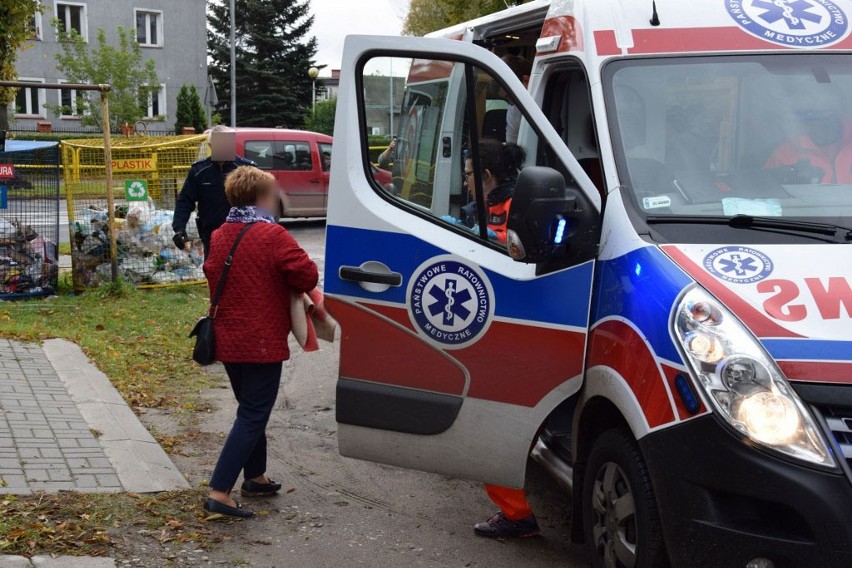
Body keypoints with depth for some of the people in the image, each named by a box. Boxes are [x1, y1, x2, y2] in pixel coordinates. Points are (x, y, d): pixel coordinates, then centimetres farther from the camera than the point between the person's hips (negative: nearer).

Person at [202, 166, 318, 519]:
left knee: (251, 409, 22)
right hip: (262, 342, -8)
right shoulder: (273, 236, -16)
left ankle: (255, 477, 32)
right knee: (252, 416, -4)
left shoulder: (219, 237, 7)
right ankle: (219, 492, -9)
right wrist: (294, 287, 4)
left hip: (226, 340, 8)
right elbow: (307, 276, -17)